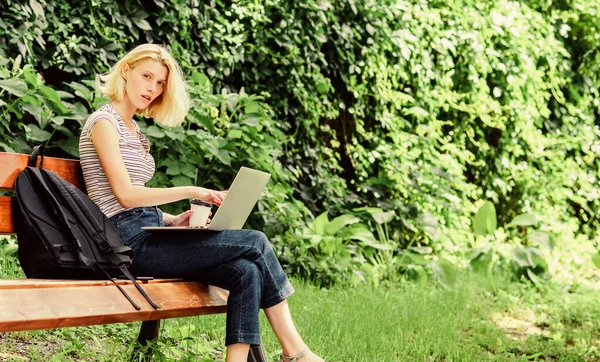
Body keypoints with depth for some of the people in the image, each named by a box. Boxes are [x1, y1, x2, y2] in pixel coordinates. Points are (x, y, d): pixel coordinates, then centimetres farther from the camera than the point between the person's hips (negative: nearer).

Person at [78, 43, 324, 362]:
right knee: (255, 243, -12)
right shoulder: (104, 122, -6)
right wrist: (190, 192, -14)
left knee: (246, 271, -13)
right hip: (132, 242, -8)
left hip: (149, 237, 8)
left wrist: (172, 220, 4)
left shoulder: (133, 129, 21)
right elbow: (125, 195, -16)